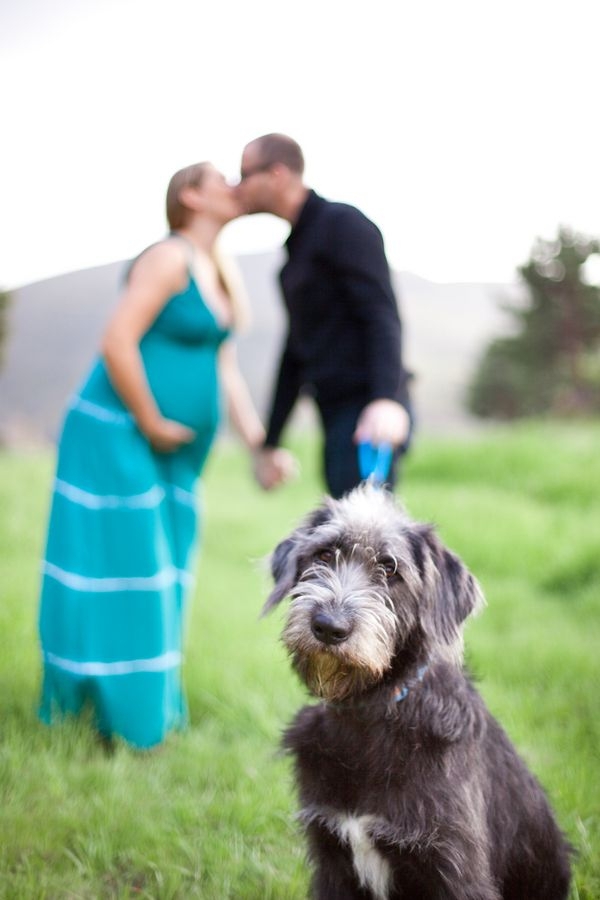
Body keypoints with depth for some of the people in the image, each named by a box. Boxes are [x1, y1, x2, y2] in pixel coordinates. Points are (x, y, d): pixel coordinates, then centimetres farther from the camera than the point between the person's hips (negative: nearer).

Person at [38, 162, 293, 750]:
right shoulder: (170, 259, -15)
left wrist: (257, 442, 4)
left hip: (171, 453, 9)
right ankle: (115, 716, 10)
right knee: (114, 569, -1)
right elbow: (117, 344, -23)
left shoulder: (221, 281, 13)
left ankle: (147, 708, 26)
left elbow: (225, 371, 13)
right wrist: (152, 424, -17)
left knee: (154, 579, 14)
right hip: (118, 436, -9)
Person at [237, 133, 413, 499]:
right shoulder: (297, 248, 22)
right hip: (339, 416, 9)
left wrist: (386, 399, -33)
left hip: (370, 418, -9)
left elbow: (382, 315, -18)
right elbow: (296, 352, 24)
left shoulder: (344, 224, -5)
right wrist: (269, 443, 23)